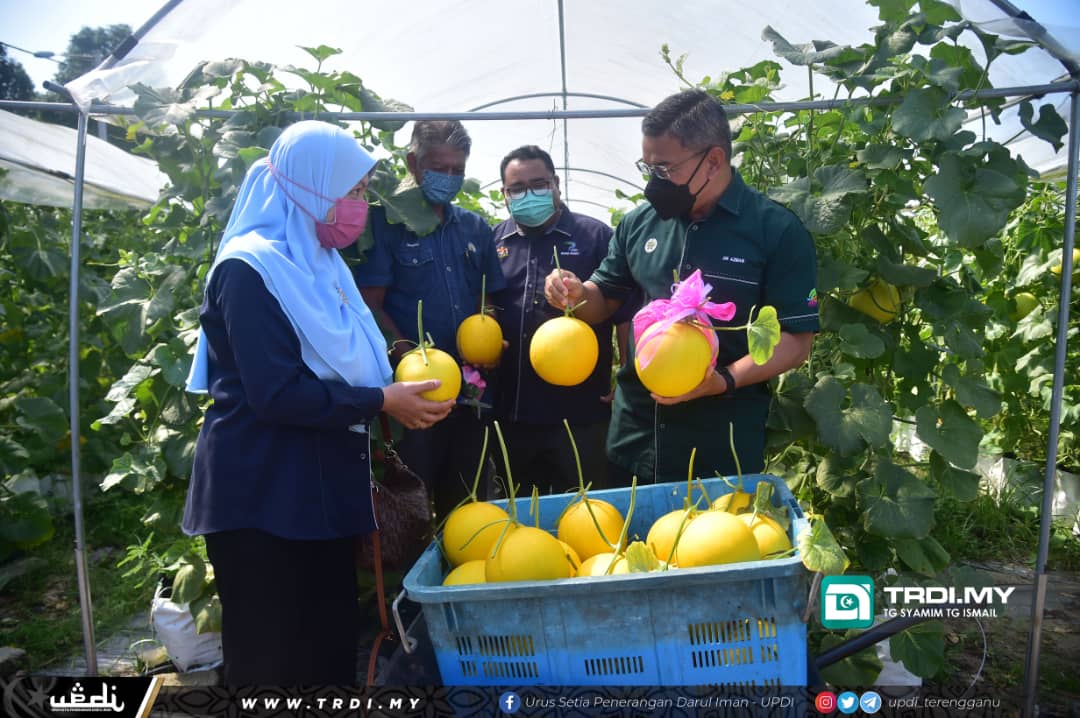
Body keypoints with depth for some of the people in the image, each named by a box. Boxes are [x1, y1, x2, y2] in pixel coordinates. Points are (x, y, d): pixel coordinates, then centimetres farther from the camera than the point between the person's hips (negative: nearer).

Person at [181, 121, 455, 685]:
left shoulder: (319, 262, 13)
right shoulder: (251, 268, -15)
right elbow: (277, 393, -23)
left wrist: (396, 378, 3)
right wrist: (381, 401, -19)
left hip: (322, 485, 9)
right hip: (261, 495, -8)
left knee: (331, 638, 16)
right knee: (273, 653, 4)